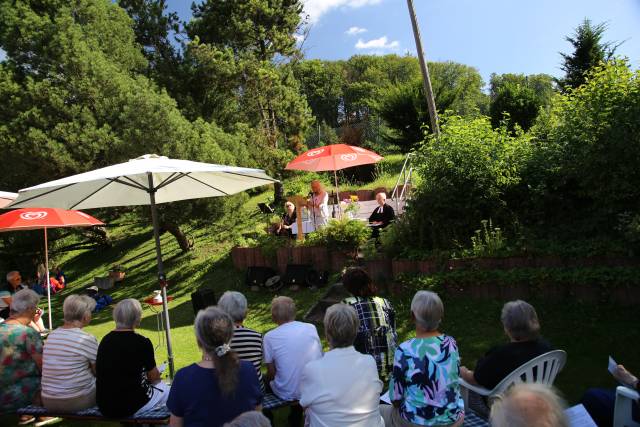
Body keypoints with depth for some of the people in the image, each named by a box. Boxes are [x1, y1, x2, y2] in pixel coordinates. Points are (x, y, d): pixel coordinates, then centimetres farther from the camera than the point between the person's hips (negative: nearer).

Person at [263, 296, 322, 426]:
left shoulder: (270, 337, -14)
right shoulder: (311, 328, -6)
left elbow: (271, 373, -7)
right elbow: (321, 357, 5)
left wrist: (269, 377, 15)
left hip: (288, 394, -3)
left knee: (264, 380, 26)